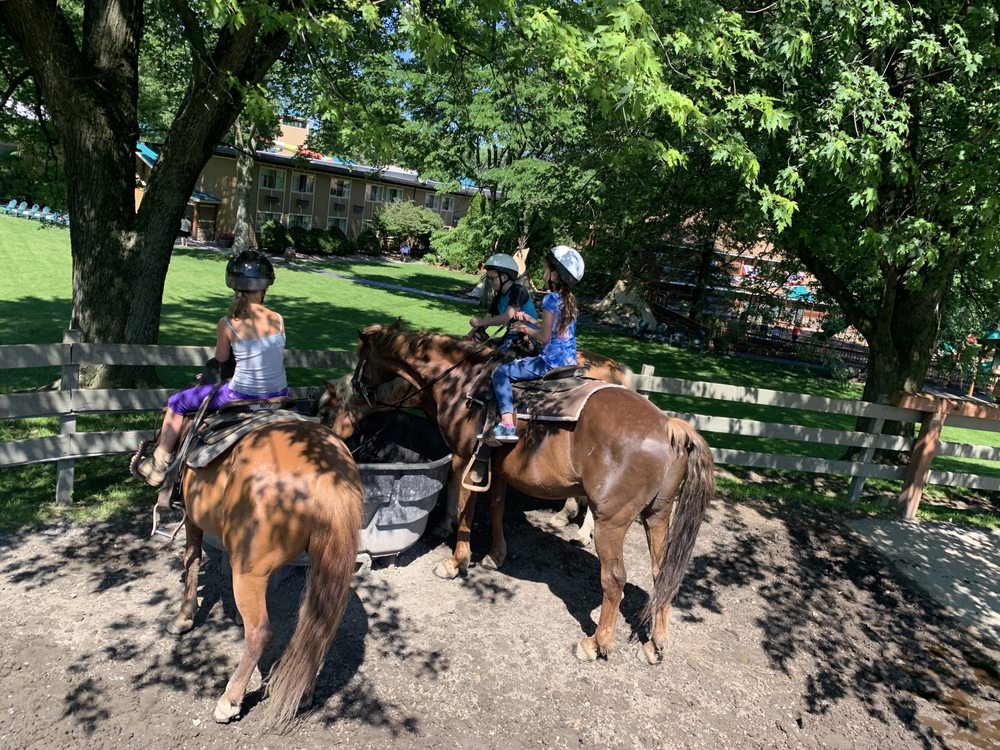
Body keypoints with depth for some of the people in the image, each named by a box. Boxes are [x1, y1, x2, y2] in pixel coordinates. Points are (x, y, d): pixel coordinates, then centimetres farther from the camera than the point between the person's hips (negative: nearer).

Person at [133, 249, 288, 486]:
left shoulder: (227, 324, -13)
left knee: (176, 403, 19)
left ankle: (158, 465, 32)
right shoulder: (278, 320, -5)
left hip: (241, 396, -3)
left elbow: (220, 360, 3)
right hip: (279, 395, 4)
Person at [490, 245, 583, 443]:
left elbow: (545, 336, -16)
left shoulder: (551, 299, -14)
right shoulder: (569, 300, 10)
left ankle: (508, 424, -15)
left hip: (551, 362, -9)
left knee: (500, 372, -3)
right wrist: (529, 319, 16)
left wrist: (525, 329, 0)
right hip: (569, 360, 9)